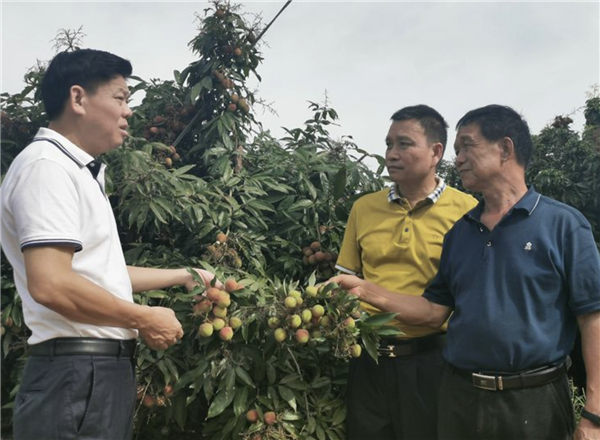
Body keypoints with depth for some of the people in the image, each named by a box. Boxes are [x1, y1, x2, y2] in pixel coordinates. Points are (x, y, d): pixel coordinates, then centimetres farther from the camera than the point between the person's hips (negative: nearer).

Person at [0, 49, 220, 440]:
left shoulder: (77, 172, 18)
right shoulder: (47, 165, -14)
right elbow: (51, 285, -25)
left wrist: (183, 276, 25)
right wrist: (144, 319, -14)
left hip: (104, 369, 10)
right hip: (77, 376, -10)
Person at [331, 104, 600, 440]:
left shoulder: (563, 224, -7)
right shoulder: (459, 231, 8)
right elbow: (436, 311, 10)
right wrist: (366, 290, -1)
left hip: (534, 401, -4)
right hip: (459, 397, 5)